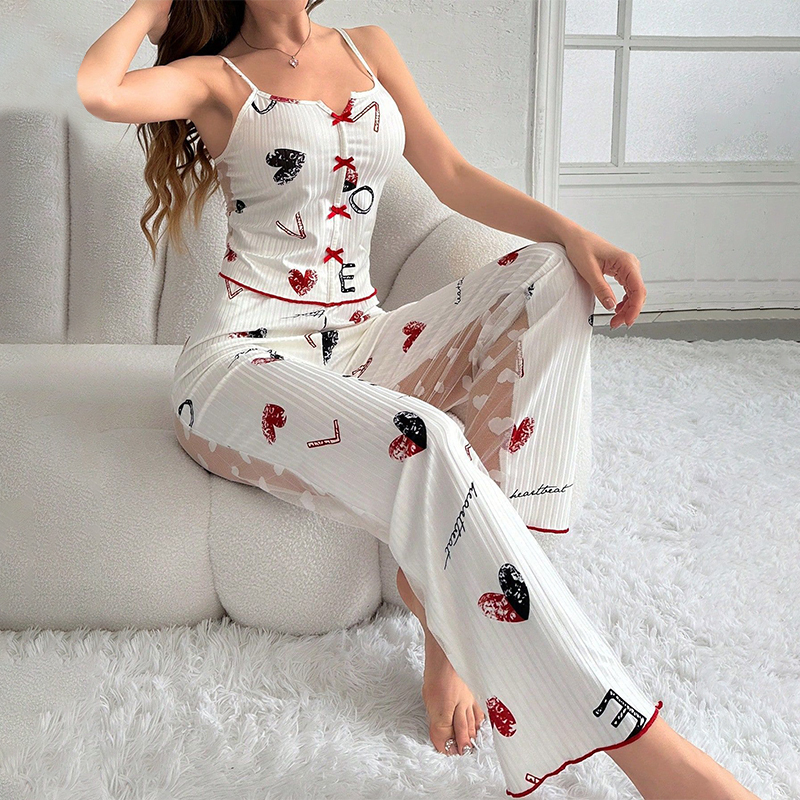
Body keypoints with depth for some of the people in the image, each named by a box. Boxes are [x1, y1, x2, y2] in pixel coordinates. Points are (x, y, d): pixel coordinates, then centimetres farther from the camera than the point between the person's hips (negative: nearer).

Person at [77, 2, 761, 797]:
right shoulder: (216, 77, 1)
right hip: (243, 360, -6)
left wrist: (573, 232, -4)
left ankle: (448, 580, -25)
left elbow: (453, 177, 12)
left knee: (550, 273, -15)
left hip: (358, 342, 6)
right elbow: (94, 89, -20)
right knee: (425, 448, -34)